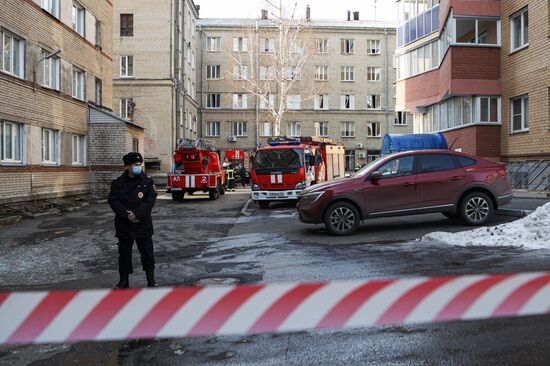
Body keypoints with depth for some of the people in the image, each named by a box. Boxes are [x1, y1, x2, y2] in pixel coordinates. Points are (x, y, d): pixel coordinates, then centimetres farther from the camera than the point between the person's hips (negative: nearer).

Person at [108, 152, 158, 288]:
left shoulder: (147, 181, -1)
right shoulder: (118, 183, 3)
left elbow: (150, 200, -9)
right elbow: (113, 201, -4)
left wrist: (136, 214, -19)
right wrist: (127, 215, -17)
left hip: (143, 223, -1)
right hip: (124, 225, 1)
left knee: (147, 252, 5)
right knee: (124, 253, 10)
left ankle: (151, 279, 17)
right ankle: (124, 280, 23)